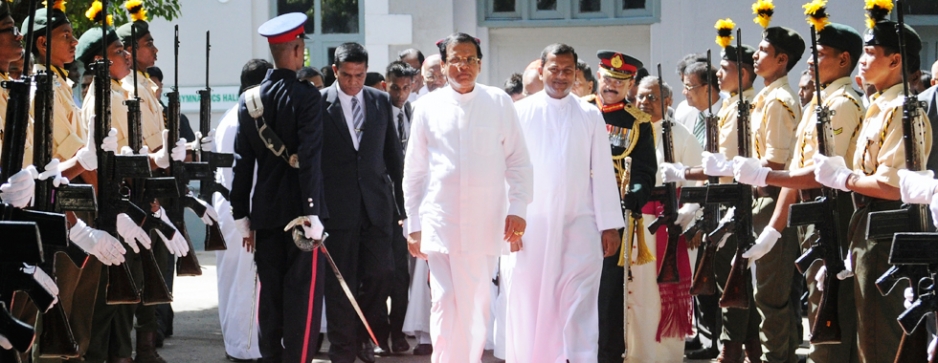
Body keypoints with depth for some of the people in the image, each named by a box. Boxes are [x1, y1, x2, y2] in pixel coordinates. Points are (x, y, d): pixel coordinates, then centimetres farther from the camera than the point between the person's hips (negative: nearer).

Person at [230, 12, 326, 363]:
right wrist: (312, 212, -15)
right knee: (304, 292, -1)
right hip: (299, 209, -5)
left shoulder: (249, 100, 5)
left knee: (269, 291, 10)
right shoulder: (306, 96, -10)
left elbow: (242, 162, 7)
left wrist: (241, 216, 12)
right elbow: (310, 158, -16)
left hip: (265, 212, 5)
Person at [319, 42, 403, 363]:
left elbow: (393, 153, 14)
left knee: (380, 273, -2)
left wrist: (402, 198, 11)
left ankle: (363, 333, 21)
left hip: (375, 202, 3)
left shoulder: (380, 101, 8)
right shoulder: (319, 104, -3)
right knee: (340, 282, 2)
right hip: (337, 205, -3)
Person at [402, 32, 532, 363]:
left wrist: (517, 209, -4)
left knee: (478, 304, 7)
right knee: (446, 300, -12)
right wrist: (413, 224, 7)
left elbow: (518, 161, 6)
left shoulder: (499, 103, 4)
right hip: (441, 221, -1)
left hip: (487, 221, 1)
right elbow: (413, 171, 10)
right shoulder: (428, 107, 5)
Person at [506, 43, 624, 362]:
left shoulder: (590, 116, 8)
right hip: (532, 224, 0)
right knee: (529, 305, 1)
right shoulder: (521, 113, 4)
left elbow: (603, 172, 7)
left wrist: (610, 225, 3)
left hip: (579, 225, 0)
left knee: (579, 306, -5)